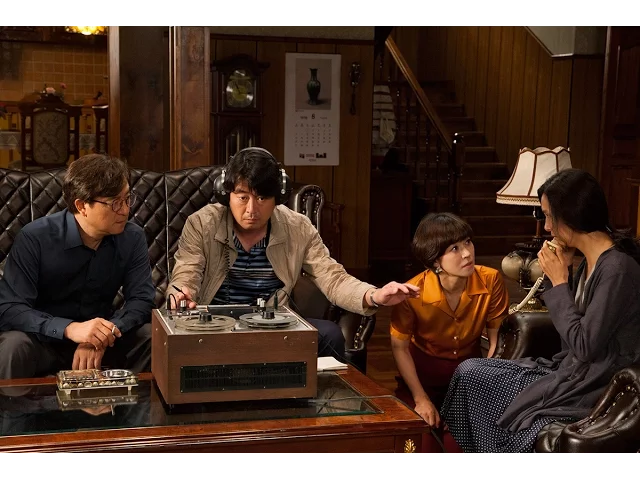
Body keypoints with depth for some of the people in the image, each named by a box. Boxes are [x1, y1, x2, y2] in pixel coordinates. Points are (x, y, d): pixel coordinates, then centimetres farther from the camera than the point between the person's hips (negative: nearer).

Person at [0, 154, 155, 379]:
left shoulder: (133, 238, -7)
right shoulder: (35, 238, -19)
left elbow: (141, 299, -10)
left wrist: (104, 335, -31)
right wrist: (69, 328, -41)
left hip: (101, 339, 3)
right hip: (45, 338, -3)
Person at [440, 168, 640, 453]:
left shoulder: (617, 269, -23)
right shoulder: (590, 260, 5)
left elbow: (584, 346, -24)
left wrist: (559, 282, -16)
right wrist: (559, 274, -2)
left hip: (590, 388, -9)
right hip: (571, 369, 9)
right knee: (469, 372, 5)